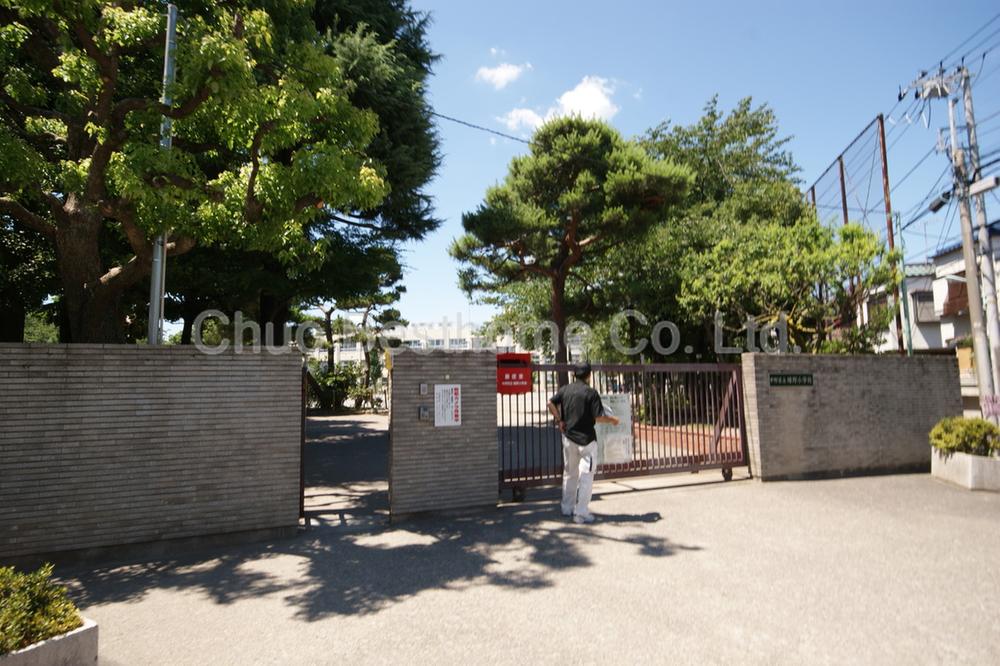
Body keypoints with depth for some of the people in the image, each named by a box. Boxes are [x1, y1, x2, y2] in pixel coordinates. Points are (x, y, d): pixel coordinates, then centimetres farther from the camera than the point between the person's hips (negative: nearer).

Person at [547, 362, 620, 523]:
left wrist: (559, 420, 9)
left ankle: (567, 508, 27)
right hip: (586, 438, -5)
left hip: (568, 437, 6)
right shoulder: (591, 393, -12)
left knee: (569, 473, 18)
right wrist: (612, 420, 2)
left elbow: (551, 403, 2)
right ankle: (581, 513, 1)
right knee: (586, 476, 1)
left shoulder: (565, 389, 2)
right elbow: (598, 417, -16)